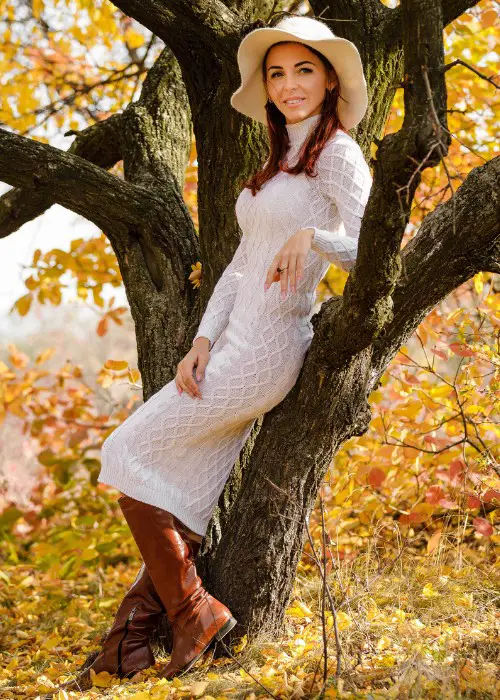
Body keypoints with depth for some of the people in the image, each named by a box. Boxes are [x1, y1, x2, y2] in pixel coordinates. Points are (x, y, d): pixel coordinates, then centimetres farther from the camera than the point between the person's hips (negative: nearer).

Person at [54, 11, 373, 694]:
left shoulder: (337, 153, -7)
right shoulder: (278, 163, 19)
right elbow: (242, 261, 14)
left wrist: (312, 236, -35)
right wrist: (202, 340, 3)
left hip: (264, 349, -8)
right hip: (234, 345, 8)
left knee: (130, 453, -5)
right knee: (186, 495, 8)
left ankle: (194, 611, 3)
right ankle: (129, 645, 14)